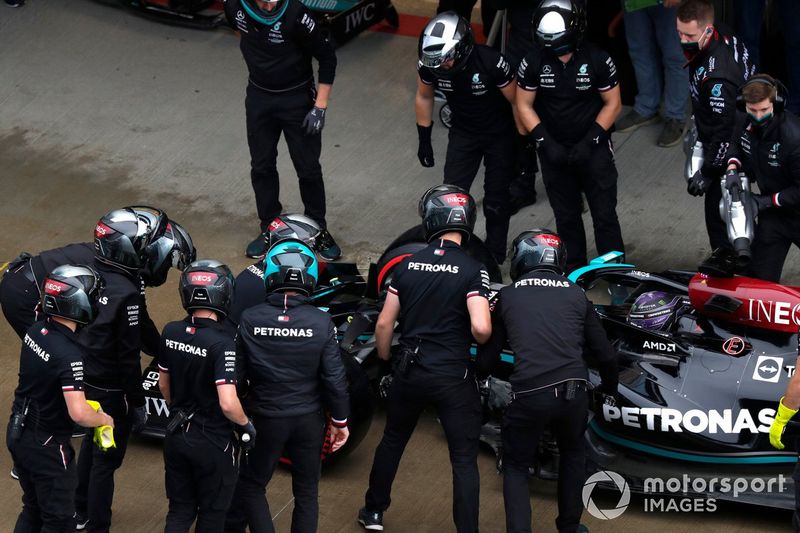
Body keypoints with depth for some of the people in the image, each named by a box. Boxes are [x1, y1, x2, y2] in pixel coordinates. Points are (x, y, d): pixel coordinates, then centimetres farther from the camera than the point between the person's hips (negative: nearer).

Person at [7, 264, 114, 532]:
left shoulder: (35, 331, -4)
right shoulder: (70, 355, -29)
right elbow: (78, 413, -32)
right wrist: (104, 419, -11)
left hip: (18, 435, 8)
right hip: (47, 446, -8)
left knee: (32, 509, 24)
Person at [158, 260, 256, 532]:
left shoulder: (170, 332, -5)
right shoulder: (222, 343, -25)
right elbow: (228, 404, -28)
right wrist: (247, 425, -8)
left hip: (176, 435, 5)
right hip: (213, 442, -5)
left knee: (180, 510, 17)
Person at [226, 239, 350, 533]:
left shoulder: (250, 320, -14)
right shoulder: (321, 322, -15)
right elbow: (334, 378, -10)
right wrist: (340, 421, 4)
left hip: (265, 419, -1)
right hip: (309, 420, 1)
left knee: (251, 485, 17)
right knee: (306, 492, 16)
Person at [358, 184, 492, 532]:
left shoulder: (407, 266, -2)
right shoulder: (472, 270, -14)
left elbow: (384, 323, 2)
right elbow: (480, 328, -24)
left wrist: (385, 360, 19)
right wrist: (481, 338, 0)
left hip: (409, 372, 4)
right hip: (453, 378, -4)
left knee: (393, 441, 24)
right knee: (464, 460, 5)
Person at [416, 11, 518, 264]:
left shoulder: (491, 63, -34)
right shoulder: (429, 63, -23)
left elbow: (517, 102, -19)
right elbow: (424, 97, 0)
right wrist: (424, 139, 6)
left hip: (499, 135, -3)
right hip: (463, 133, 3)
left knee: (496, 200, 4)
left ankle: (495, 253, 21)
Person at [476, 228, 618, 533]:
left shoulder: (507, 296, 11)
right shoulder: (576, 295, 13)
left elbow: (488, 356, 13)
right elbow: (605, 354, 15)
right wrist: (609, 389, 35)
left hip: (527, 397, -2)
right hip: (573, 394, 2)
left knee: (516, 466, 17)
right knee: (572, 455, 29)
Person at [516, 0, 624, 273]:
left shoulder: (598, 60, -13)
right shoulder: (533, 62, -8)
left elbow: (612, 104, -7)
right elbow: (524, 105, -2)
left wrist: (589, 142, -15)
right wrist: (546, 142, -12)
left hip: (593, 148, -2)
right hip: (553, 150, 2)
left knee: (604, 214, -1)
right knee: (566, 215, 13)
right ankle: (573, 269, 26)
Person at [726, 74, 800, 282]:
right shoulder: (746, 125, -8)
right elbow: (736, 145, 19)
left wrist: (766, 201, -20)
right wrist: (732, 168, -2)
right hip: (773, 213, 6)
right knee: (760, 278, 7)